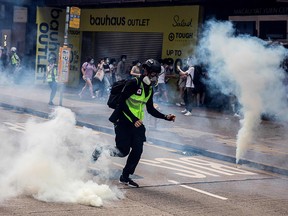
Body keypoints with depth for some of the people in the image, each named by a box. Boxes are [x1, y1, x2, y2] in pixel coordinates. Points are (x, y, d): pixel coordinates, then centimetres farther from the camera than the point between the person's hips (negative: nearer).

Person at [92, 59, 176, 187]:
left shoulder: (150, 89, 10)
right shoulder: (134, 83, -14)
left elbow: (151, 109, 16)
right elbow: (122, 102, -18)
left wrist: (166, 117, 4)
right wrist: (134, 119, -23)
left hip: (137, 123, 7)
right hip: (123, 120, -7)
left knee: (138, 150, -2)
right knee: (123, 151, -9)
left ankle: (125, 177, 12)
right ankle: (100, 151, 18)